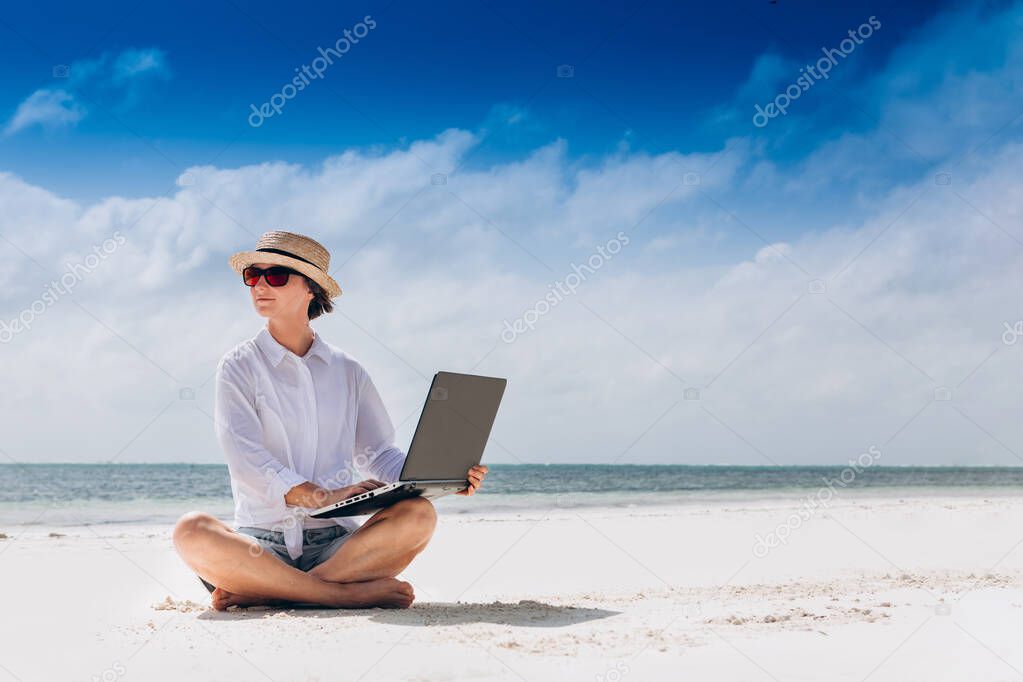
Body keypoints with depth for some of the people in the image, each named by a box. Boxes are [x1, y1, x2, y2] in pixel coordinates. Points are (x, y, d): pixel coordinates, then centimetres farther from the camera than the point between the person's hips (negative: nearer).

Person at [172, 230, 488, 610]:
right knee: (191, 531, -33)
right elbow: (246, 460, -10)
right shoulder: (239, 367, 4)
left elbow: (378, 454, 16)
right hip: (262, 541, -2)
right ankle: (349, 592, -28)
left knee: (417, 515, -25)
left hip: (334, 541, 3)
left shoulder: (347, 371, 14)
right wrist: (323, 496, -26)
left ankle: (258, 593, -27)